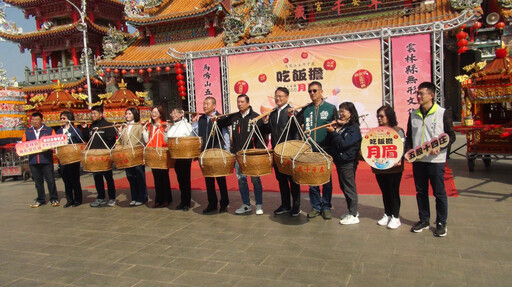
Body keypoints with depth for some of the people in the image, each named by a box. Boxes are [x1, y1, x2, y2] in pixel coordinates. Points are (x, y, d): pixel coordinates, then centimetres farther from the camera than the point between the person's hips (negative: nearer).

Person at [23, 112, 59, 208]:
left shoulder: (49, 131, 5)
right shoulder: (27, 132, 14)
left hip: (46, 159, -3)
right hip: (33, 160, 3)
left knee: (50, 180, -2)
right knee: (38, 181, 10)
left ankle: (54, 199, 7)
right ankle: (40, 199, 21)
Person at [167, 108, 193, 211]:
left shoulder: (187, 125, -3)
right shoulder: (171, 127, 16)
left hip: (185, 156, -6)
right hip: (174, 156, 6)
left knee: (186, 179, 0)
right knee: (180, 179, 11)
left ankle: (187, 202, 9)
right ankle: (183, 201, 21)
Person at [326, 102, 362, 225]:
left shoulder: (354, 128, -12)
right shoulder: (341, 126, 13)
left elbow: (343, 143, -21)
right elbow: (330, 141, 10)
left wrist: (333, 132, -19)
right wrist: (332, 128, -4)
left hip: (348, 163, -9)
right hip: (340, 161, 9)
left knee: (349, 188, -2)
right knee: (344, 187, 15)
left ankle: (353, 216, 7)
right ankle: (352, 211, 28)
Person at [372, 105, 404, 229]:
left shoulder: (398, 131, -4)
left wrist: (399, 160, -24)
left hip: (393, 168, -5)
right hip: (379, 167, 5)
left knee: (393, 191, 2)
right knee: (384, 191, 13)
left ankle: (395, 217, 12)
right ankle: (387, 214, 25)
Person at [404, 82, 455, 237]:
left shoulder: (442, 113, -4)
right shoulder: (413, 114, 9)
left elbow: (451, 136, -2)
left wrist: (439, 147, -19)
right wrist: (408, 151, 0)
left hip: (436, 160, -4)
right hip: (418, 160, 4)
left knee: (439, 193, 4)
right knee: (421, 192, 12)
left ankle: (441, 223, 17)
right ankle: (424, 220, 25)